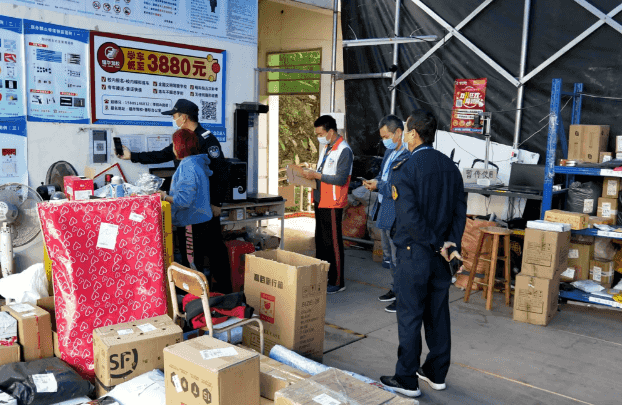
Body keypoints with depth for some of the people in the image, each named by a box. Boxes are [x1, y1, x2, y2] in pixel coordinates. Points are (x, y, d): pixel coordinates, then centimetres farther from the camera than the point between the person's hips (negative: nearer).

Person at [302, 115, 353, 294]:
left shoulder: (344, 151, -15)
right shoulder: (325, 147, 14)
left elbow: (341, 179, -21)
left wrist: (316, 175, -20)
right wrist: (310, 175, 2)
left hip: (332, 204, -9)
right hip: (320, 201, 9)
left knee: (333, 243, -2)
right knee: (320, 241, 15)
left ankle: (337, 282, 8)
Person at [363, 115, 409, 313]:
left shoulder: (409, 157, -21)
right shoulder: (389, 152, 11)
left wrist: (379, 186, -19)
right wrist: (374, 181, 2)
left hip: (397, 214, -10)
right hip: (384, 210, 10)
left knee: (398, 256, -1)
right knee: (389, 253, 21)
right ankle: (396, 289, 36)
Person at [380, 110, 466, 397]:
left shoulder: (404, 170, -14)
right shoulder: (450, 166, 6)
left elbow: (410, 217, -20)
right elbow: (460, 209, 2)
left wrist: (437, 245, -12)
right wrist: (452, 244, -4)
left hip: (414, 253, -6)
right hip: (441, 255, 6)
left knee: (410, 317, 3)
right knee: (438, 314, 16)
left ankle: (407, 380, 13)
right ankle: (436, 373, 28)